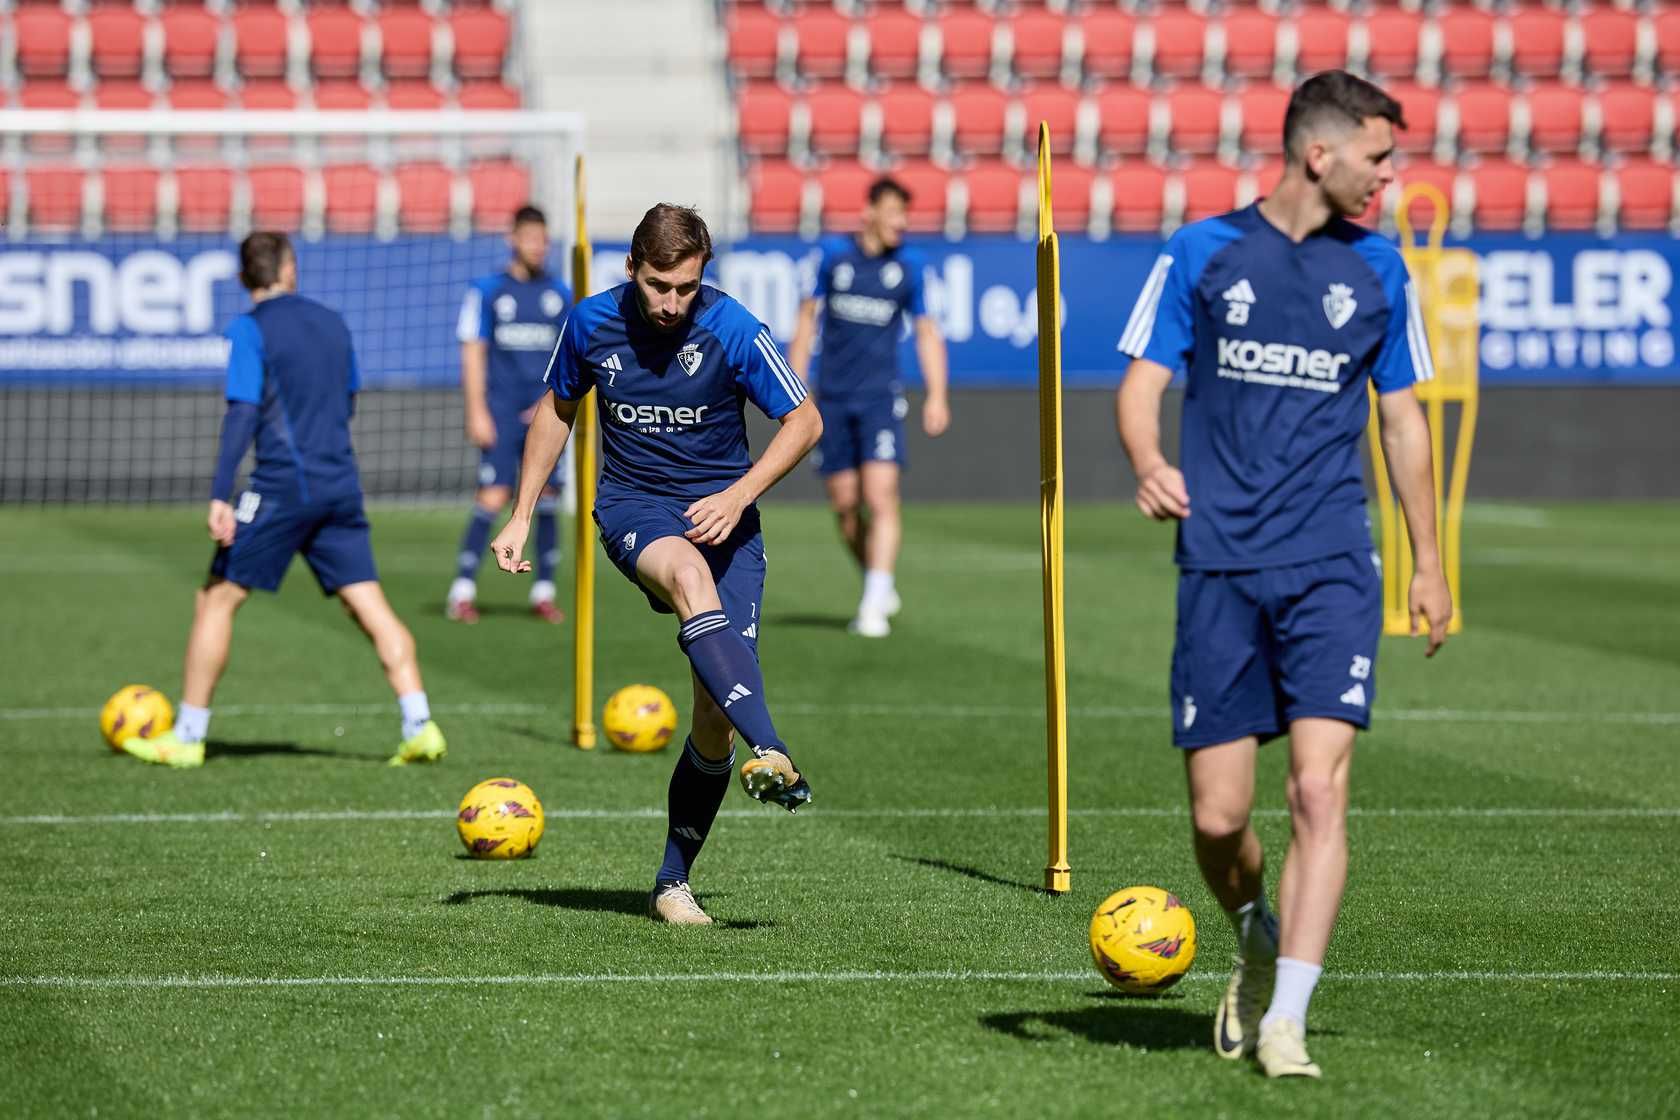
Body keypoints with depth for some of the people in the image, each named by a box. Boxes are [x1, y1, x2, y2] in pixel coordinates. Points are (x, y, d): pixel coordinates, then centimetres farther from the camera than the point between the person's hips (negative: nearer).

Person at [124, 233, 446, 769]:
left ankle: (187, 737, 5)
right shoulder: (331, 322, 12)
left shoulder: (249, 330, -6)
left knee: (216, 600, 4)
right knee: (370, 606, 4)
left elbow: (243, 413, -15)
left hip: (281, 484, -5)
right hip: (340, 486, 5)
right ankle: (419, 726, -6)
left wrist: (220, 496, -18)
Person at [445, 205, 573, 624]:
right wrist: (477, 412, -6)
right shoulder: (487, 291, 2)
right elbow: (472, 353, 1)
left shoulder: (561, 295, 10)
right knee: (493, 498, -11)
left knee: (546, 497, 0)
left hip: (543, 416, 3)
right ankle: (462, 591, -6)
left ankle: (544, 591, 9)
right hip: (500, 413, -3)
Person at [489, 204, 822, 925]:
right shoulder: (592, 324, -3)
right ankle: (771, 756, -55)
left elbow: (804, 421, -2)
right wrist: (521, 516, 13)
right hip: (633, 507, 0)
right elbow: (558, 409, 16)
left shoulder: (731, 330, -10)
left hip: (722, 514, 0)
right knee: (689, 576, -38)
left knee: (715, 716, -9)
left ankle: (673, 882, 9)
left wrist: (738, 495, -14)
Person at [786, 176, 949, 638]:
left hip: (880, 398, -2)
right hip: (833, 399, 2)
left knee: (881, 496, -15)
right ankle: (880, 587, 23)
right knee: (845, 505, 4)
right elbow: (808, 317, 9)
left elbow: (926, 331, 9)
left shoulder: (908, 265, 1)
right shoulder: (834, 254, 1)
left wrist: (937, 395, 0)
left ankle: (874, 605, -15)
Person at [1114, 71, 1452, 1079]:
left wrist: (1429, 561, 16)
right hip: (1221, 568, -1)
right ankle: (1259, 940, 31)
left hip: (1333, 568, 1)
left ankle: (1285, 1020, -12)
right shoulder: (1202, 254, 3)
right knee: (1217, 817, -1)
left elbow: (1402, 416, 17)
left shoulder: (1377, 269, 9)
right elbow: (1143, 383, 2)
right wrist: (1149, 464, -20)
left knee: (1320, 789, -15)